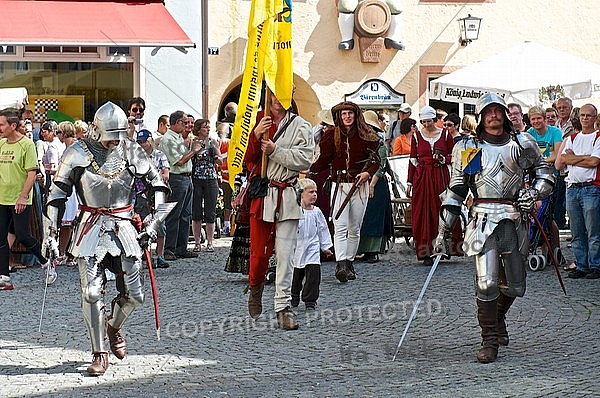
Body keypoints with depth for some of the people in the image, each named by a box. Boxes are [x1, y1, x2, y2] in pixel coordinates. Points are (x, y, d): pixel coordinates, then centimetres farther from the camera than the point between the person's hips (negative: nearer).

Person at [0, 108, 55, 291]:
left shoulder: (27, 144, -10)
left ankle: (47, 263, 17)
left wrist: (23, 197, -19)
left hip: (20, 201, -7)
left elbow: (32, 173, -13)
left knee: (22, 236, -6)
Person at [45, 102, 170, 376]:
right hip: (91, 228, -2)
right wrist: (50, 231, -2)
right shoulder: (78, 154, -3)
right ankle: (100, 355, 3)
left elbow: (157, 183, 12)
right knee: (92, 293, -9)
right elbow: (57, 193, 2)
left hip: (124, 227, 2)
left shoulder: (131, 151, 3)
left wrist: (155, 219, 2)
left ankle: (114, 325, 33)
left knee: (134, 295, 0)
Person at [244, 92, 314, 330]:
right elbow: (246, 157, 4)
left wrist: (275, 150, -15)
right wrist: (255, 135, -12)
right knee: (259, 251, 5)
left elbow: (304, 160, -9)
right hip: (261, 194, 1)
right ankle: (255, 289, 33)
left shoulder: (300, 127, 2)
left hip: (287, 196, -1)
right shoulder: (258, 121, 8)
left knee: (285, 254, -4)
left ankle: (283, 306, 1)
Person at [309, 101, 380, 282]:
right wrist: (308, 169, -12)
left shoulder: (365, 136, 4)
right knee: (340, 227, -13)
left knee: (355, 229, 9)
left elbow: (375, 160, 8)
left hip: (360, 185, 2)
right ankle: (340, 265, -23)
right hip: (339, 185, -2)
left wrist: (368, 173, -12)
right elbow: (324, 161, 4)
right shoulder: (332, 136, 2)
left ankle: (349, 262, 22)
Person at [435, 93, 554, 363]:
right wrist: (443, 229, 5)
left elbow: (545, 174, 20)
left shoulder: (523, 143, 10)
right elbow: (455, 191, 9)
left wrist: (533, 193, -1)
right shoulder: (467, 148, 6)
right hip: (484, 220, -2)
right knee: (486, 283, -13)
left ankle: (498, 316, 40)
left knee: (514, 286, 9)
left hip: (515, 221, 2)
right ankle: (489, 340, 0)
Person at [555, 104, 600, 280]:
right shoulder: (571, 138, 18)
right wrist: (584, 157, -3)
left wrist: (573, 158, 0)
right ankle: (581, 266, 12)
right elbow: (559, 163, 5)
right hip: (572, 187, 5)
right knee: (576, 233, 6)